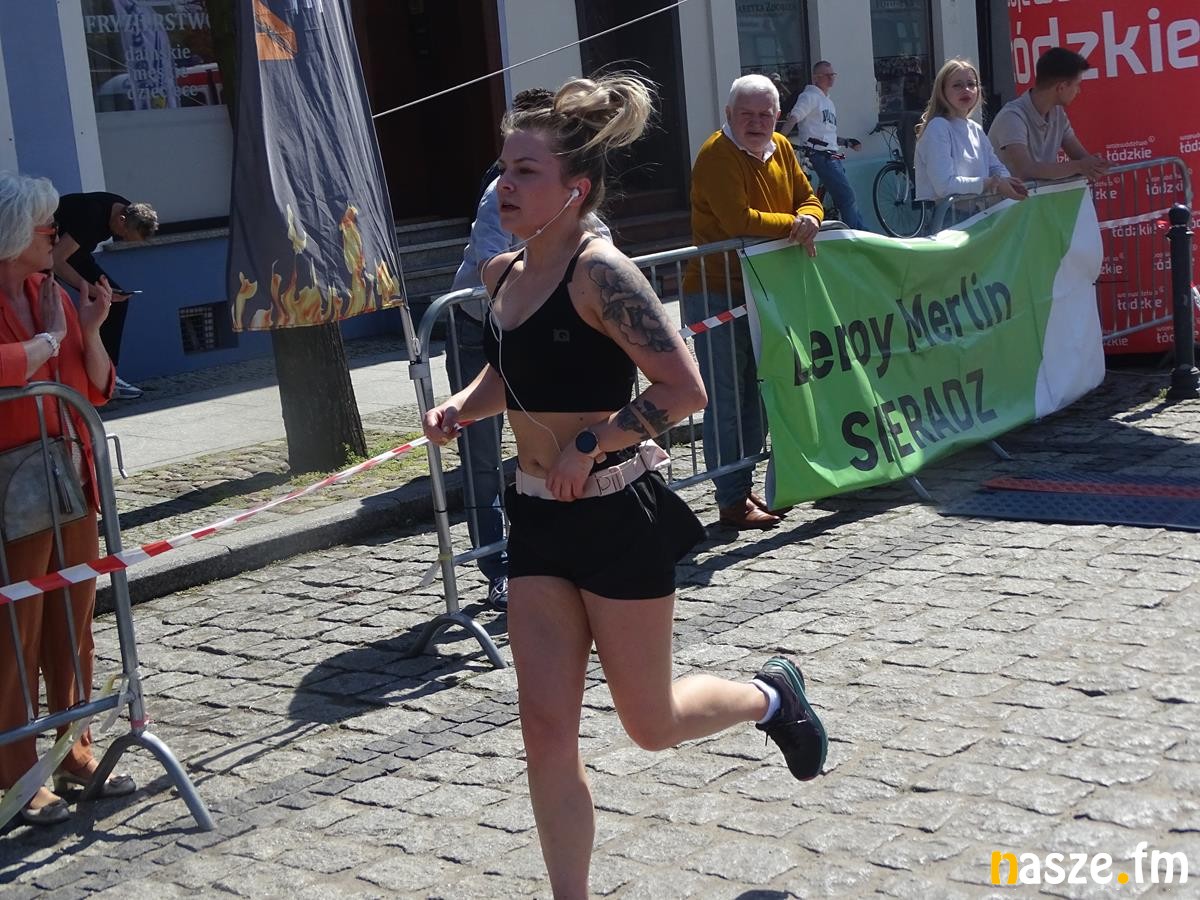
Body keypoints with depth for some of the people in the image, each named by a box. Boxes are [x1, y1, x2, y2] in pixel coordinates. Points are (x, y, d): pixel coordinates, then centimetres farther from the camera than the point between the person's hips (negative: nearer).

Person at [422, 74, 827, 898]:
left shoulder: (598, 272, -18)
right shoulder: (502, 274, 5)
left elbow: (683, 388, -22)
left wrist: (588, 444, -22)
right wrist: (461, 407, 3)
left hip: (618, 514, -7)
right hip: (539, 518, 7)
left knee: (651, 724, 11)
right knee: (546, 728, 3)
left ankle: (771, 697, 41)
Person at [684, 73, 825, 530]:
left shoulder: (781, 149, 10)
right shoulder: (716, 155, -15)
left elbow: (808, 198, 13)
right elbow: (738, 220, -25)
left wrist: (808, 219, -11)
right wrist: (792, 224, -15)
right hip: (717, 293, -8)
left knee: (757, 396, 14)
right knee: (726, 401, -5)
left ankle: (744, 488, 26)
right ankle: (732, 501, 0)